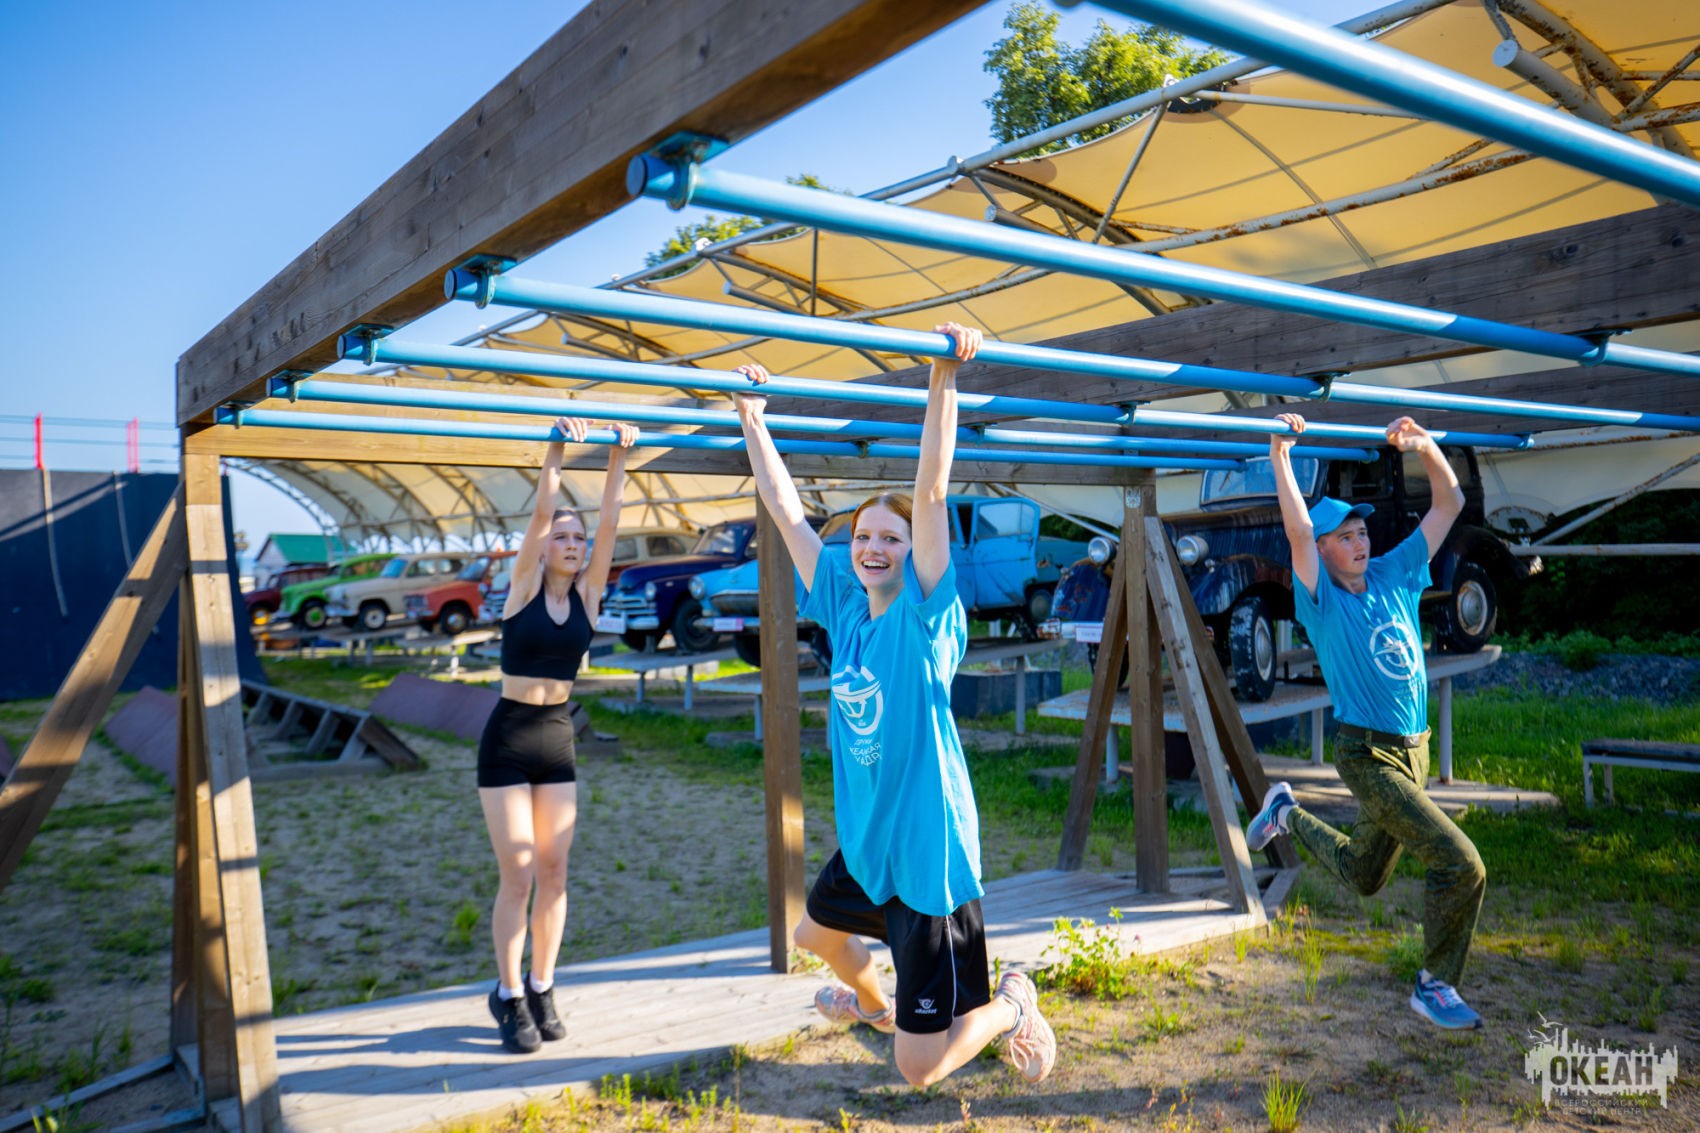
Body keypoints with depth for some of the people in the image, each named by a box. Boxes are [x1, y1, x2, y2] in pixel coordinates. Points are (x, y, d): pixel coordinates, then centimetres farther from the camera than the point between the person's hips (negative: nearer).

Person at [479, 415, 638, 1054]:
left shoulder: (587, 595, 3)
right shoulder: (524, 587, -5)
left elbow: (608, 525, -6)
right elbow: (541, 512, -16)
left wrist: (619, 461, -11)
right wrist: (557, 448, -23)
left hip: (558, 739, 4)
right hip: (507, 741, -4)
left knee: (554, 873, 7)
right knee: (518, 877, -1)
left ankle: (541, 989, 21)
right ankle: (509, 995, 14)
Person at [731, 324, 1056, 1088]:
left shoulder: (924, 617, -17)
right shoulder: (845, 609, -1)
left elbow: (931, 493, -28)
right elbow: (785, 510, 2)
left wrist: (943, 380, -35)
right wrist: (750, 416, 3)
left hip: (928, 854, -7)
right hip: (864, 844, 7)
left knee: (919, 1069, 0)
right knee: (815, 933, 34)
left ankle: (1011, 1005, 29)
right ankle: (873, 1003, 64)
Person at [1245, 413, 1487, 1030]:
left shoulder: (1394, 576, 6)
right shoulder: (1322, 598, -10)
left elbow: (1449, 504, 7)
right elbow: (1298, 530, -27)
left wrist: (1427, 447, -7)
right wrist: (1280, 458, -29)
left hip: (1415, 749, 7)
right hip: (1367, 754, -7)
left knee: (1362, 876, 21)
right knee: (1460, 863, -15)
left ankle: (1289, 814, 43)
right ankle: (1435, 986, 3)